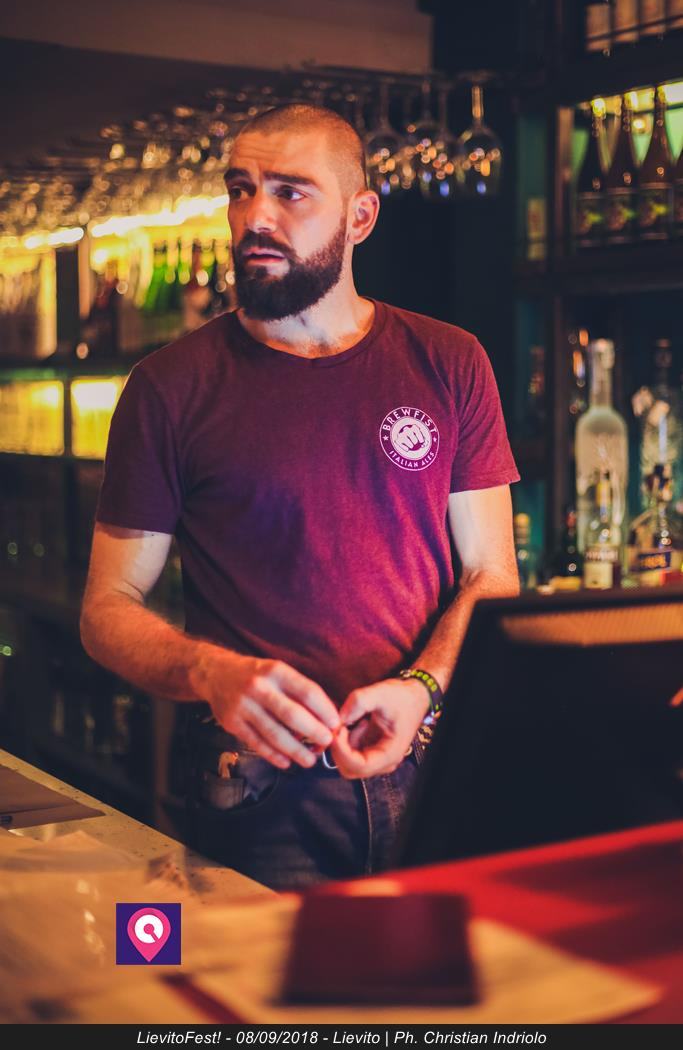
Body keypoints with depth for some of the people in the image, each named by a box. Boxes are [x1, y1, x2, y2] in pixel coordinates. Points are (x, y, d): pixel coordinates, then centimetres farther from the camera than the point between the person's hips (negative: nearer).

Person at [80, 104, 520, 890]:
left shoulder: (448, 365, 5)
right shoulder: (170, 388, -1)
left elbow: (489, 576, 5)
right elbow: (108, 608, 0)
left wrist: (422, 689, -14)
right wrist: (214, 675, -20)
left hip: (433, 768, 2)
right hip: (262, 789, -1)